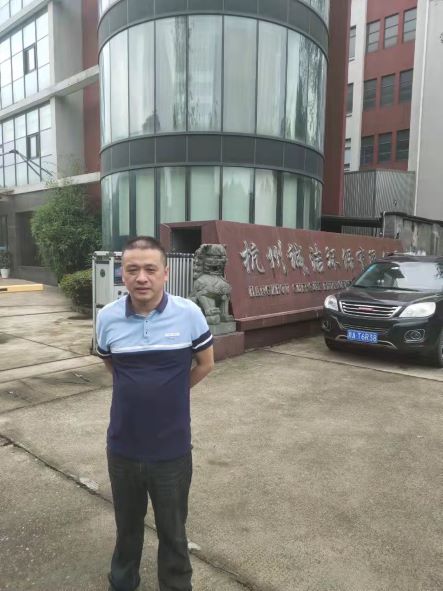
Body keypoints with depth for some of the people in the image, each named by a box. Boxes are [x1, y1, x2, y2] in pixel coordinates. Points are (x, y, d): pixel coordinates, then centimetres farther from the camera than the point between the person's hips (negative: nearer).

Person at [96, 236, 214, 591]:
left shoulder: (189, 314, -14)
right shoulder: (108, 317, -9)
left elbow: (206, 363, 1)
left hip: (172, 449, -2)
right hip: (123, 448, 2)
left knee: (172, 532, 18)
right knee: (127, 526, 26)